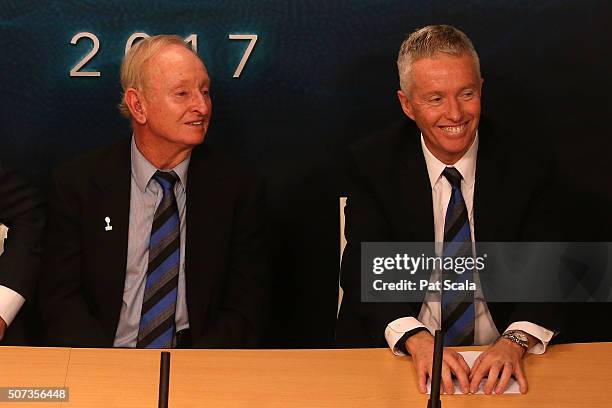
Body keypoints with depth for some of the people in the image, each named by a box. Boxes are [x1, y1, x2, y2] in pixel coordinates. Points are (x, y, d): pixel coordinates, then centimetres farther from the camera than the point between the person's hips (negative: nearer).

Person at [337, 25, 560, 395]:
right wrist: (415, 338, -25)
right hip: (393, 353, -1)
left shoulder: (526, 170, 0)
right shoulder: (373, 164, -1)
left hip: (495, 362, 1)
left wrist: (515, 341, -23)